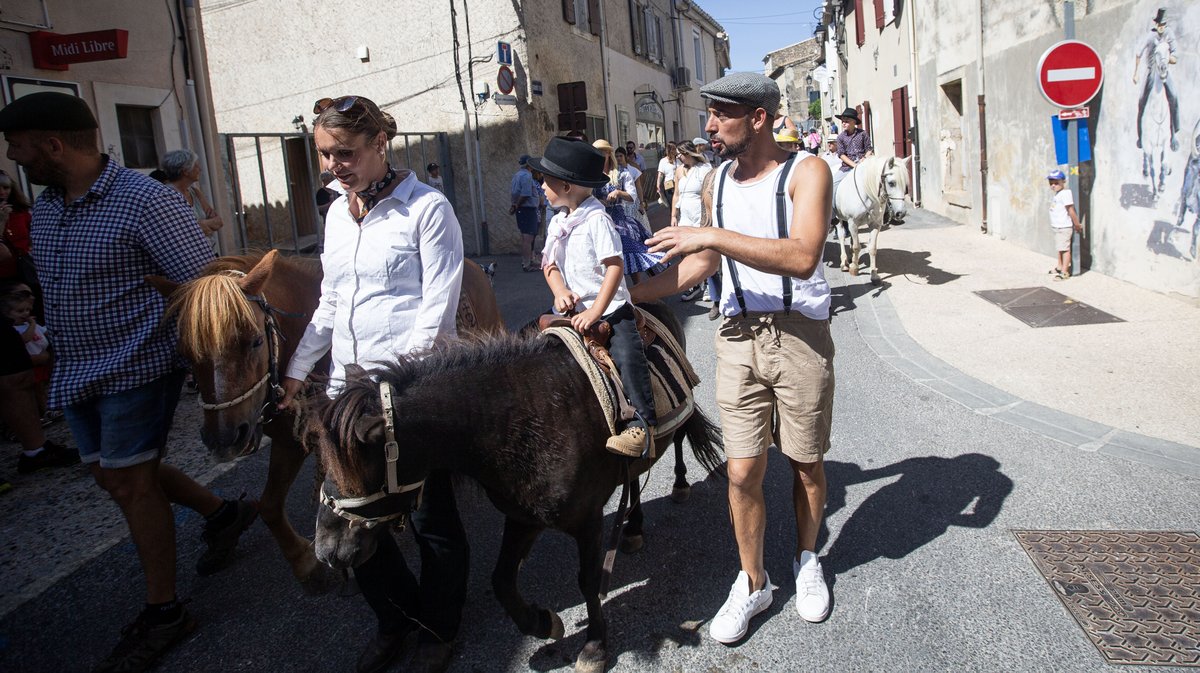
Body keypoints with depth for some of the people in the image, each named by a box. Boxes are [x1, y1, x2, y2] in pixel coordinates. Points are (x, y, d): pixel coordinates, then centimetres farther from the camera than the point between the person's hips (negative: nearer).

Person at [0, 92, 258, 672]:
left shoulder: (144, 201, -19)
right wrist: (62, 357, 20)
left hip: (135, 367, -8)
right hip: (78, 372, 9)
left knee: (129, 479, -2)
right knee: (110, 472, 16)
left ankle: (163, 611, 13)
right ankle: (222, 513, 35)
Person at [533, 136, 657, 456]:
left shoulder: (596, 219, -12)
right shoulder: (558, 222, 11)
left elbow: (615, 266, -19)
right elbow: (549, 264, 15)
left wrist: (595, 312, -23)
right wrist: (560, 292, -7)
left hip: (609, 307, -8)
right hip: (573, 309, 8)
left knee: (627, 355, -27)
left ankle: (642, 421, -21)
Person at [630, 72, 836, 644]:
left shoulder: (805, 172, -9)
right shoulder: (716, 182, 8)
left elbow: (802, 257, -26)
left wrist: (711, 234, -27)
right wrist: (630, 294, 14)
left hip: (801, 334, -3)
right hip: (739, 337, 4)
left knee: (806, 464, 12)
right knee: (742, 472, 3)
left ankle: (807, 562, 38)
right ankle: (752, 583, 23)